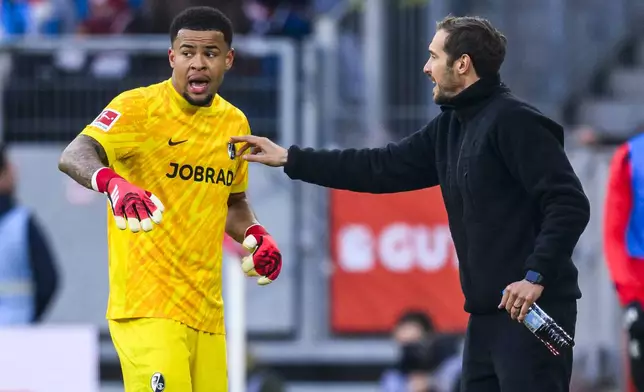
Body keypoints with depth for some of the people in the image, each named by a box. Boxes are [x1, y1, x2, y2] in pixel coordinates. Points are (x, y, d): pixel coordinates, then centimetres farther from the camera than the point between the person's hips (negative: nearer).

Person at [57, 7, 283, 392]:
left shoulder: (235, 123, 13)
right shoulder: (139, 107, -7)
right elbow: (75, 154, -23)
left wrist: (255, 235, 9)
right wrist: (111, 182, -43)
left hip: (207, 312, 6)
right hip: (147, 305, -6)